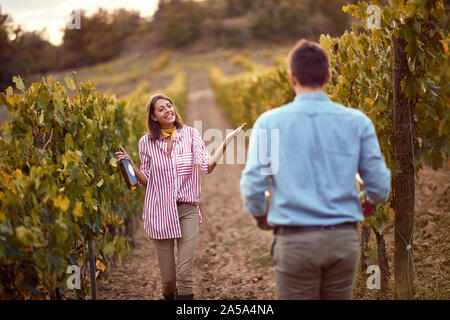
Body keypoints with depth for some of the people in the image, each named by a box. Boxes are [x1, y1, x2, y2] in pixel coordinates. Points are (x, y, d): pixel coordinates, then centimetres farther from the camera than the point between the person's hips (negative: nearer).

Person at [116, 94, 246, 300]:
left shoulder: (190, 134, 0)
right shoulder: (147, 142, 2)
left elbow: (207, 166, -12)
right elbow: (146, 181, 7)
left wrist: (227, 140, -20)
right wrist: (130, 164, -8)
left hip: (187, 210, -1)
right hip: (160, 212, 1)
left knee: (185, 273, -10)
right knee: (167, 279, 6)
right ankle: (170, 296, 37)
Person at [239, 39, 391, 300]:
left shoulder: (270, 122, -3)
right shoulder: (357, 122, 1)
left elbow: (253, 185, -7)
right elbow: (380, 186, 1)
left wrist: (262, 217, 14)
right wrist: (369, 203, 24)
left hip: (295, 239, -1)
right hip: (344, 238, 2)